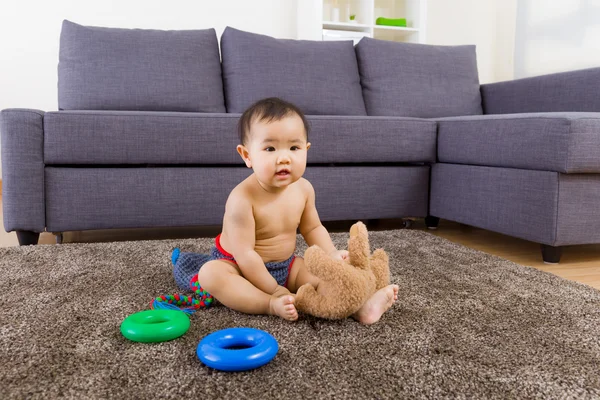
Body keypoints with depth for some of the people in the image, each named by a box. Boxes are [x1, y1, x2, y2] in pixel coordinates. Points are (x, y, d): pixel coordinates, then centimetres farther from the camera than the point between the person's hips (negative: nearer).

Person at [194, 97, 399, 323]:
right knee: (210, 273, -34)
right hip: (239, 268, -5)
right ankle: (271, 306, -36)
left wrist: (331, 254, -9)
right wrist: (274, 292, -24)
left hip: (285, 265, 6)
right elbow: (244, 254, -28)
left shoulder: (303, 188, -9)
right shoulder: (242, 199, -30)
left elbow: (312, 228, 8)